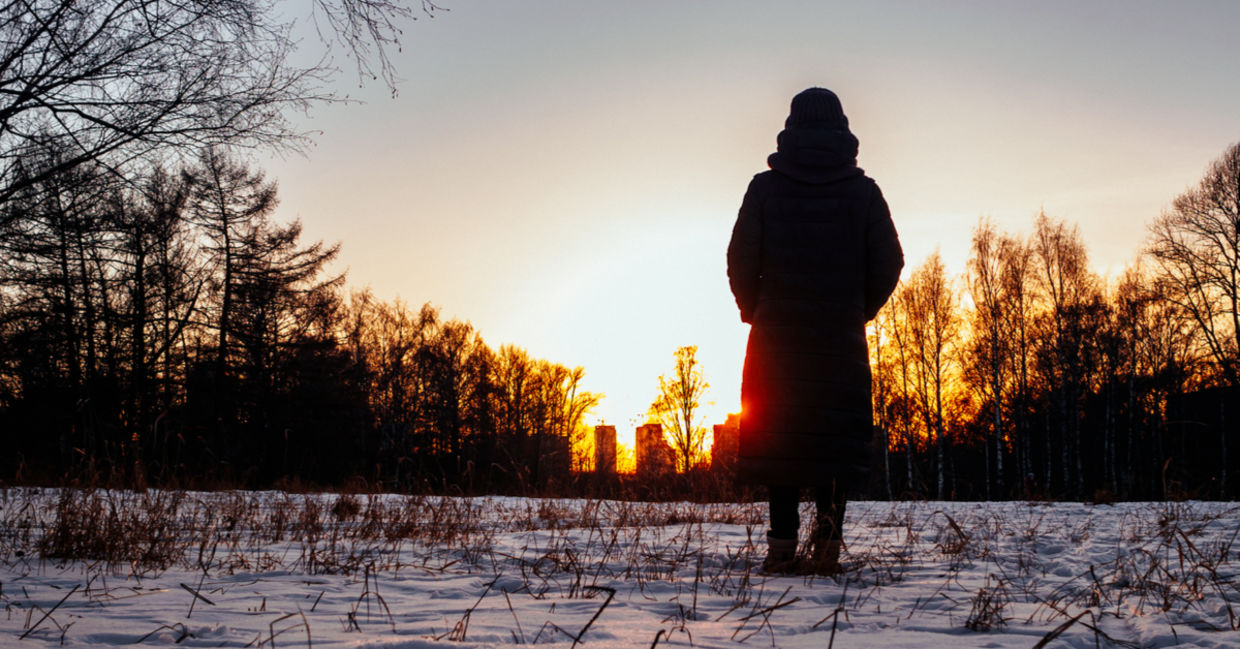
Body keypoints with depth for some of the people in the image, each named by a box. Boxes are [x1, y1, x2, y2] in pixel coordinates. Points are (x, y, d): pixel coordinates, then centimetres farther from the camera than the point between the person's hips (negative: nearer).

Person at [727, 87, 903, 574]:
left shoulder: (765, 187, 0)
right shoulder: (862, 190, 3)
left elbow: (741, 260, -3)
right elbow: (889, 261, 2)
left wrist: (754, 311, 13)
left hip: (777, 333, 0)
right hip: (842, 338, 0)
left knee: (778, 434, 4)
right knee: (838, 434, 4)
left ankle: (783, 546, 1)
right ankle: (828, 540, -4)